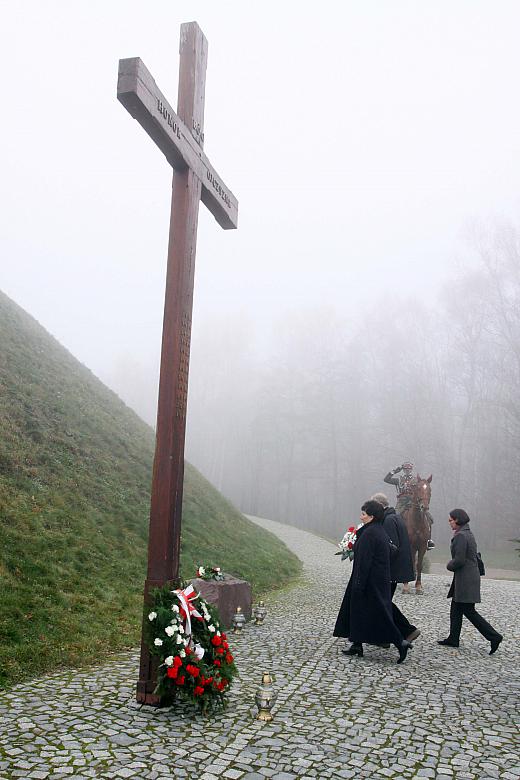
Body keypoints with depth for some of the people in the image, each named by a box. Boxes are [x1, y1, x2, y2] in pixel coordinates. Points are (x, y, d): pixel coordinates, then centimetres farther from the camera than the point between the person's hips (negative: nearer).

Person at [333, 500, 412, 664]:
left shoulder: (369, 534, -20)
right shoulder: (380, 531, 9)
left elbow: (365, 561, -23)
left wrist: (358, 585, -20)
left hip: (370, 581, -10)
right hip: (380, 580, 10)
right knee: (357, 610, 16)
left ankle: (400, 642, 1)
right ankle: (357, 645, 22)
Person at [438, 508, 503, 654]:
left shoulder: (460, 536, -19)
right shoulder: (468, 534, 12)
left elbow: (459, 560, -23)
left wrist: (449, 565, -3)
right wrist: (452, 564, 11)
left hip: (465, 579, -10)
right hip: (470, 576, 10)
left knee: (469, 611, -3)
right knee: (456, 608, 14)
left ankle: (494, 636, -1)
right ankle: (453, 639, 21)